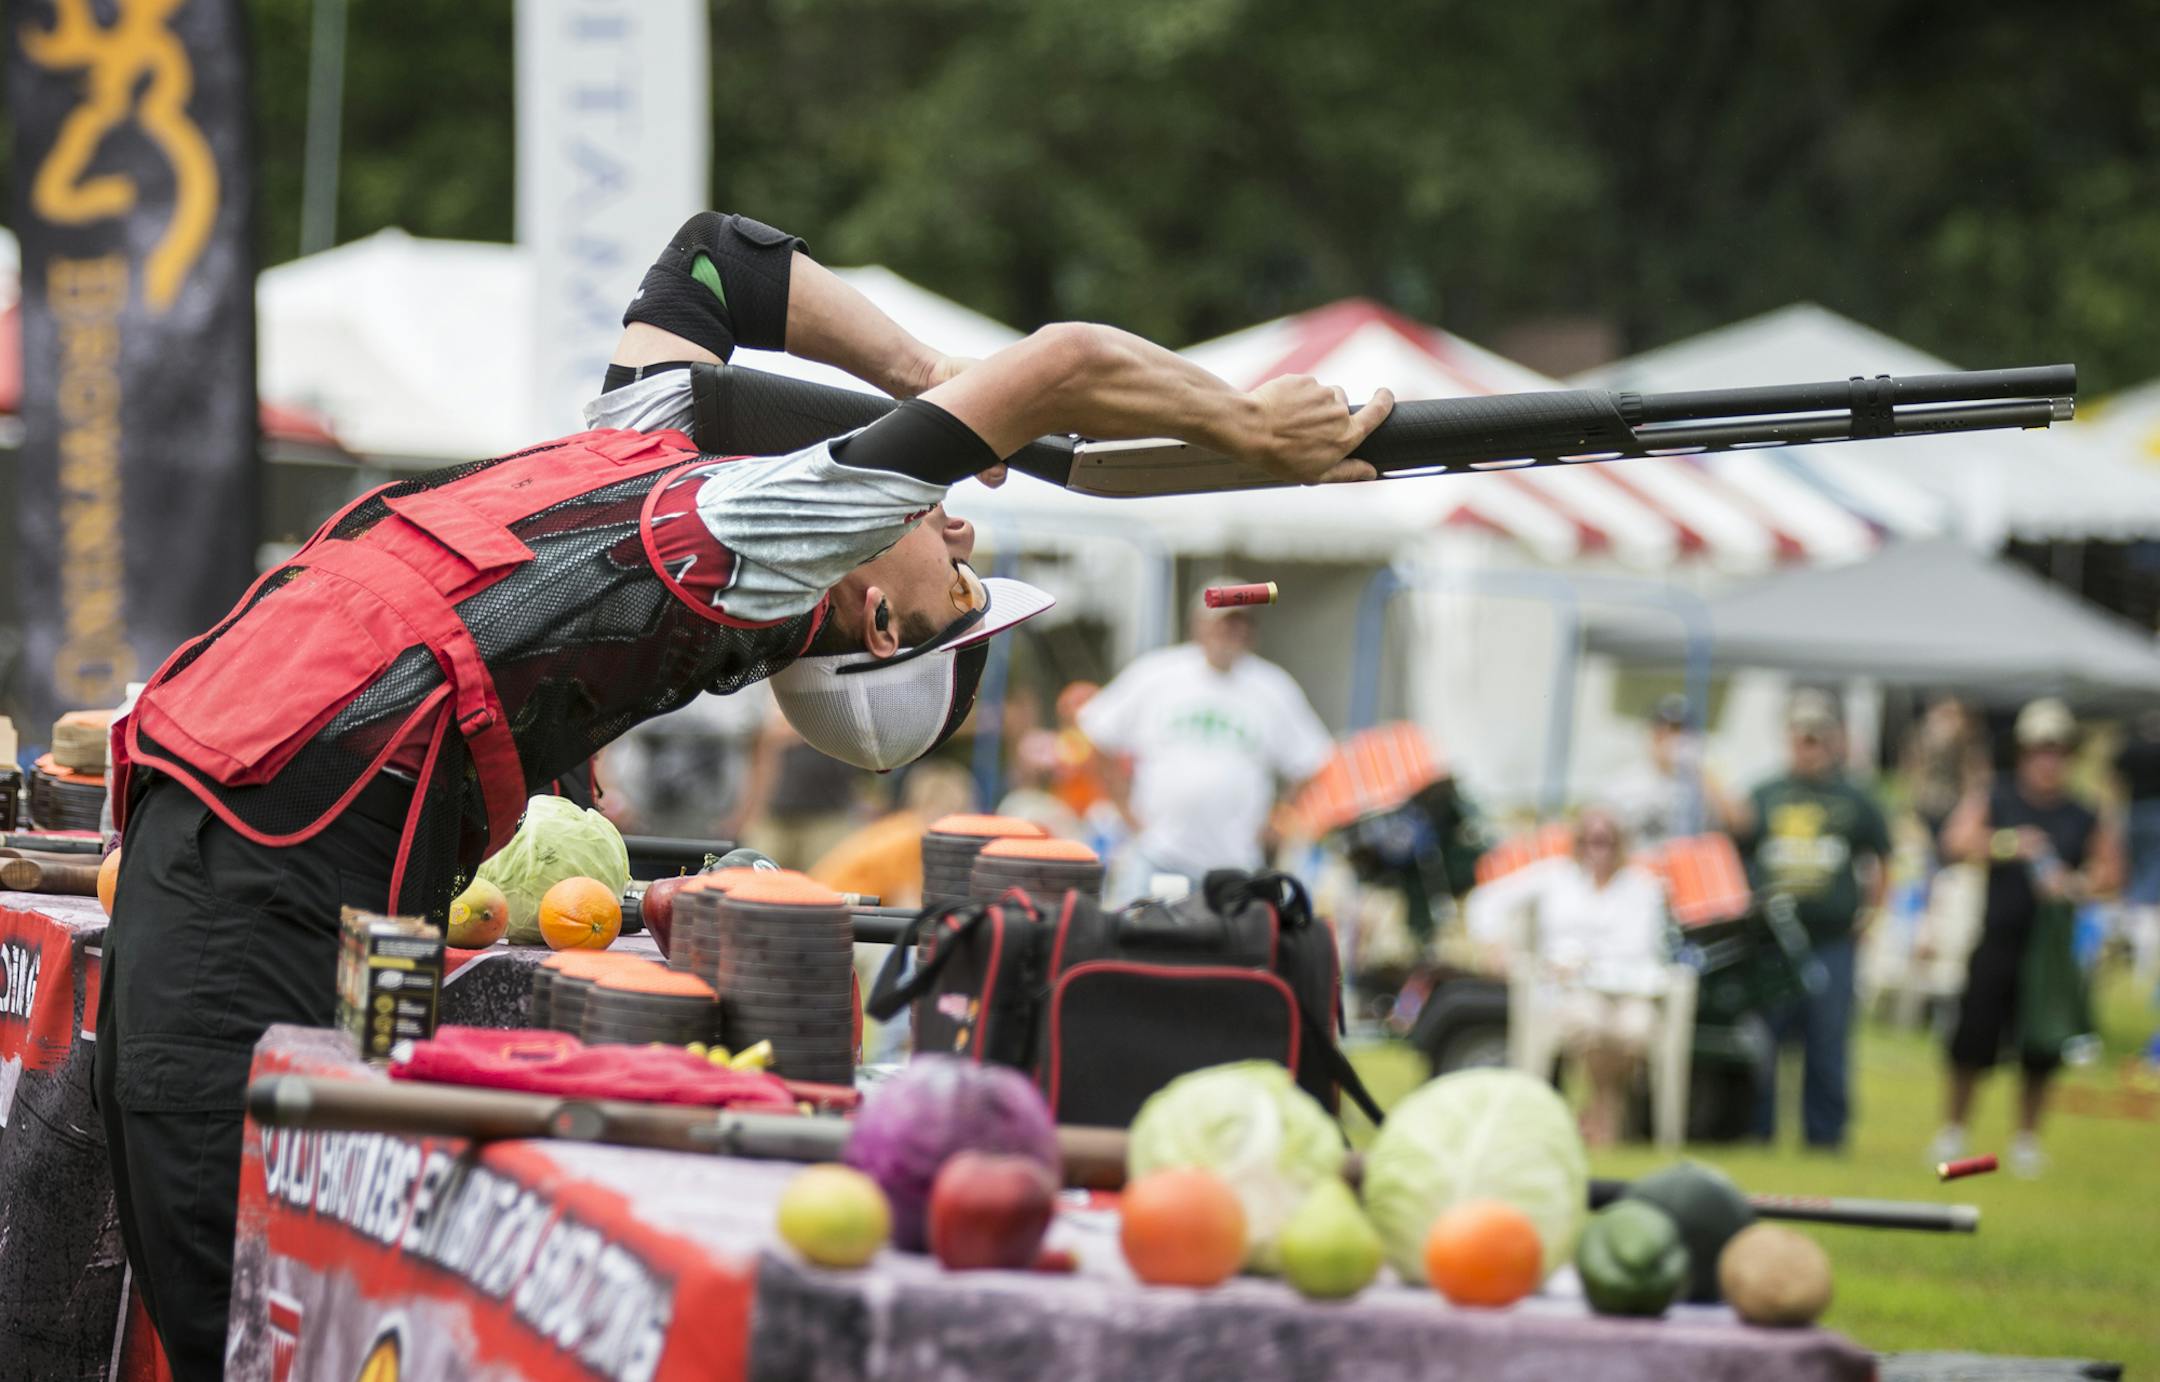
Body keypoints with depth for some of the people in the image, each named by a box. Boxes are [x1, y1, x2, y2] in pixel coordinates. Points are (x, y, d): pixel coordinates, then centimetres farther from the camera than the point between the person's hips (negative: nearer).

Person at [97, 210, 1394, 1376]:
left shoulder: (660, 448, 18)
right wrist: (1256, 427, 9)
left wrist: (939, 381, 32)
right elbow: (1066, 364, -5)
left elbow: (712, 253, 37)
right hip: (282, 834, -8)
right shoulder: (763, 528, -1)